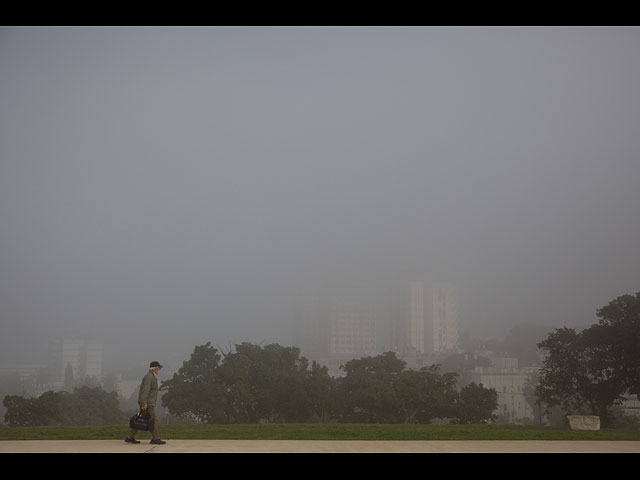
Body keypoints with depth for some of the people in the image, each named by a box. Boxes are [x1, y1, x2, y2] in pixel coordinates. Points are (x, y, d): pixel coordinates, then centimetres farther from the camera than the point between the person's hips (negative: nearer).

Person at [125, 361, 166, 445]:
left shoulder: (151, 377, 18)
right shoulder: (148, 377, -14)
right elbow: (145, 390, -21)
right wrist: (144, 403, -26)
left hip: (149, 402, 10)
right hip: (148, 403, -10)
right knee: (154, 420, -4)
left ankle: (130, 438, 11)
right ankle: (155, 439, 0)